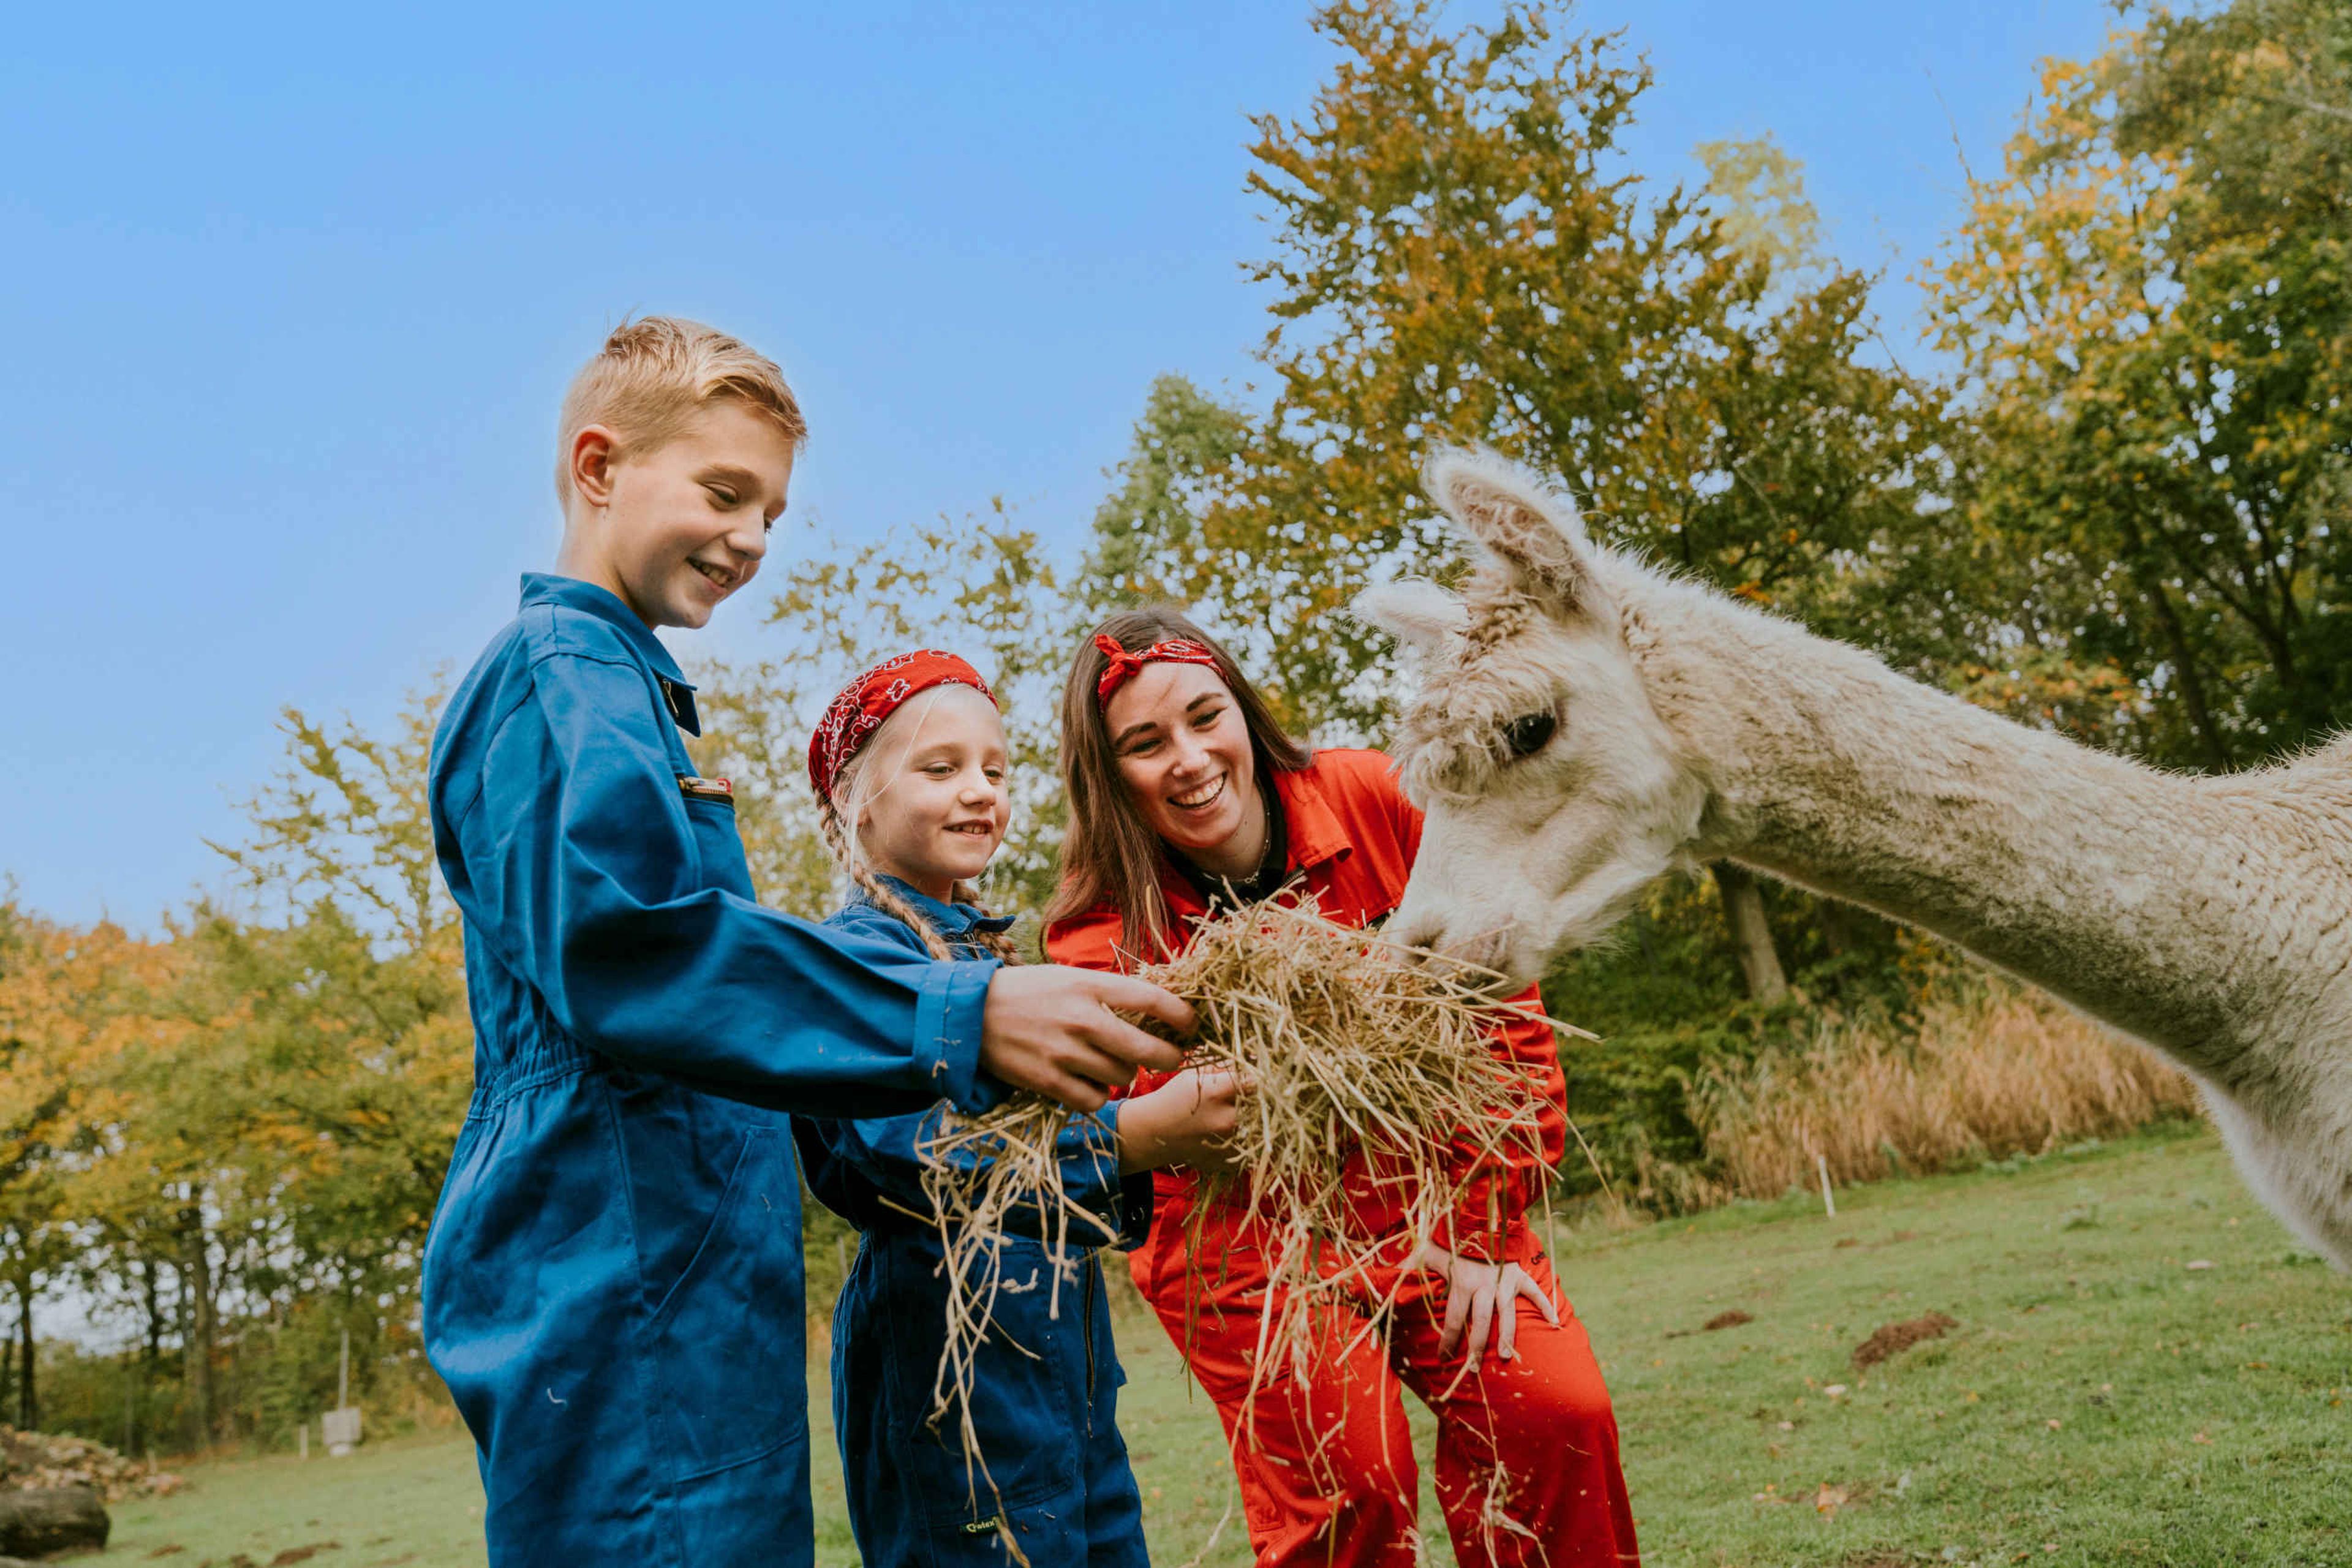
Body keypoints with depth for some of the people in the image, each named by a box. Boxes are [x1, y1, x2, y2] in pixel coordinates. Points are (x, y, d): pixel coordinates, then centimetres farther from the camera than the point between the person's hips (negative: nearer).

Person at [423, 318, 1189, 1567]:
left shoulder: (616, 685, 24)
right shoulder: (563, 677, -9)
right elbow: (624, 948, -25)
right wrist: (961, 1021, -30)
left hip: (680, 1295, 10)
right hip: (622, 1296, -10)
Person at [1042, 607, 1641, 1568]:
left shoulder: (1373, 802, -12)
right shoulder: (1104, 940, -15)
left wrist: (1486, 1228, -7)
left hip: (1435, 1205, 2)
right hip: (1243, 1237, -2)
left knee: (1553, 1412, -12)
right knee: (1347, 1481, -15)